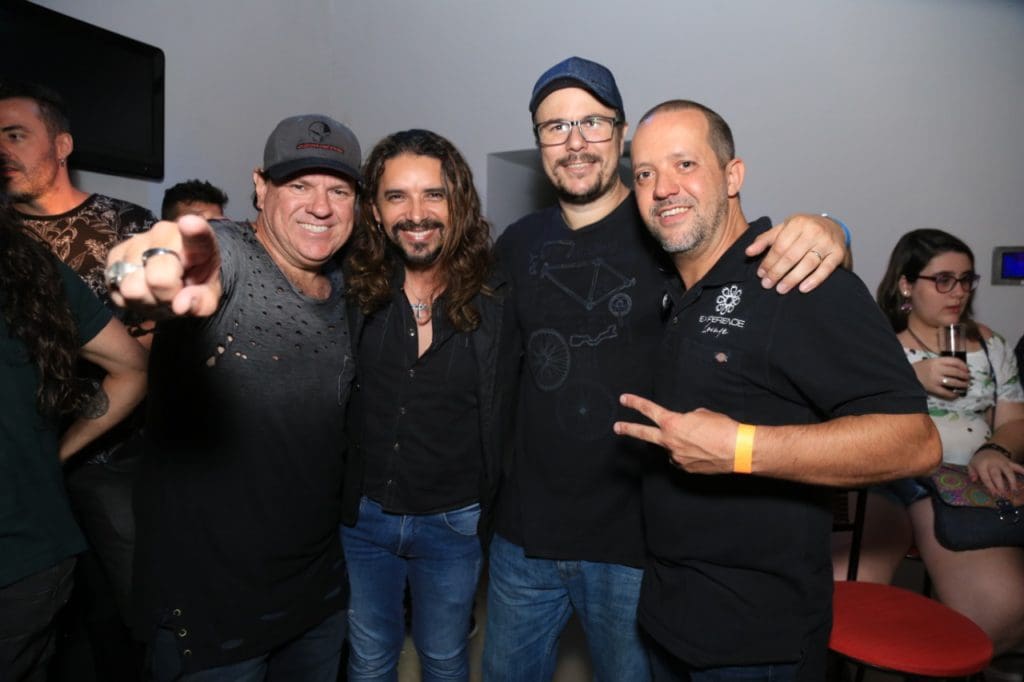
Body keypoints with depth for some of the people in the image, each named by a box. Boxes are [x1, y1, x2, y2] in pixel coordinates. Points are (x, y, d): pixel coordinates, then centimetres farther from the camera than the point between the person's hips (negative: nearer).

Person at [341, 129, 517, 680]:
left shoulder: (496, 299, -12)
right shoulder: (351, 290, -10)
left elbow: (508, 416, -5)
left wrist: (493, 508, -5)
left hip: (453, 524, -1)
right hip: (361, 514, 1)